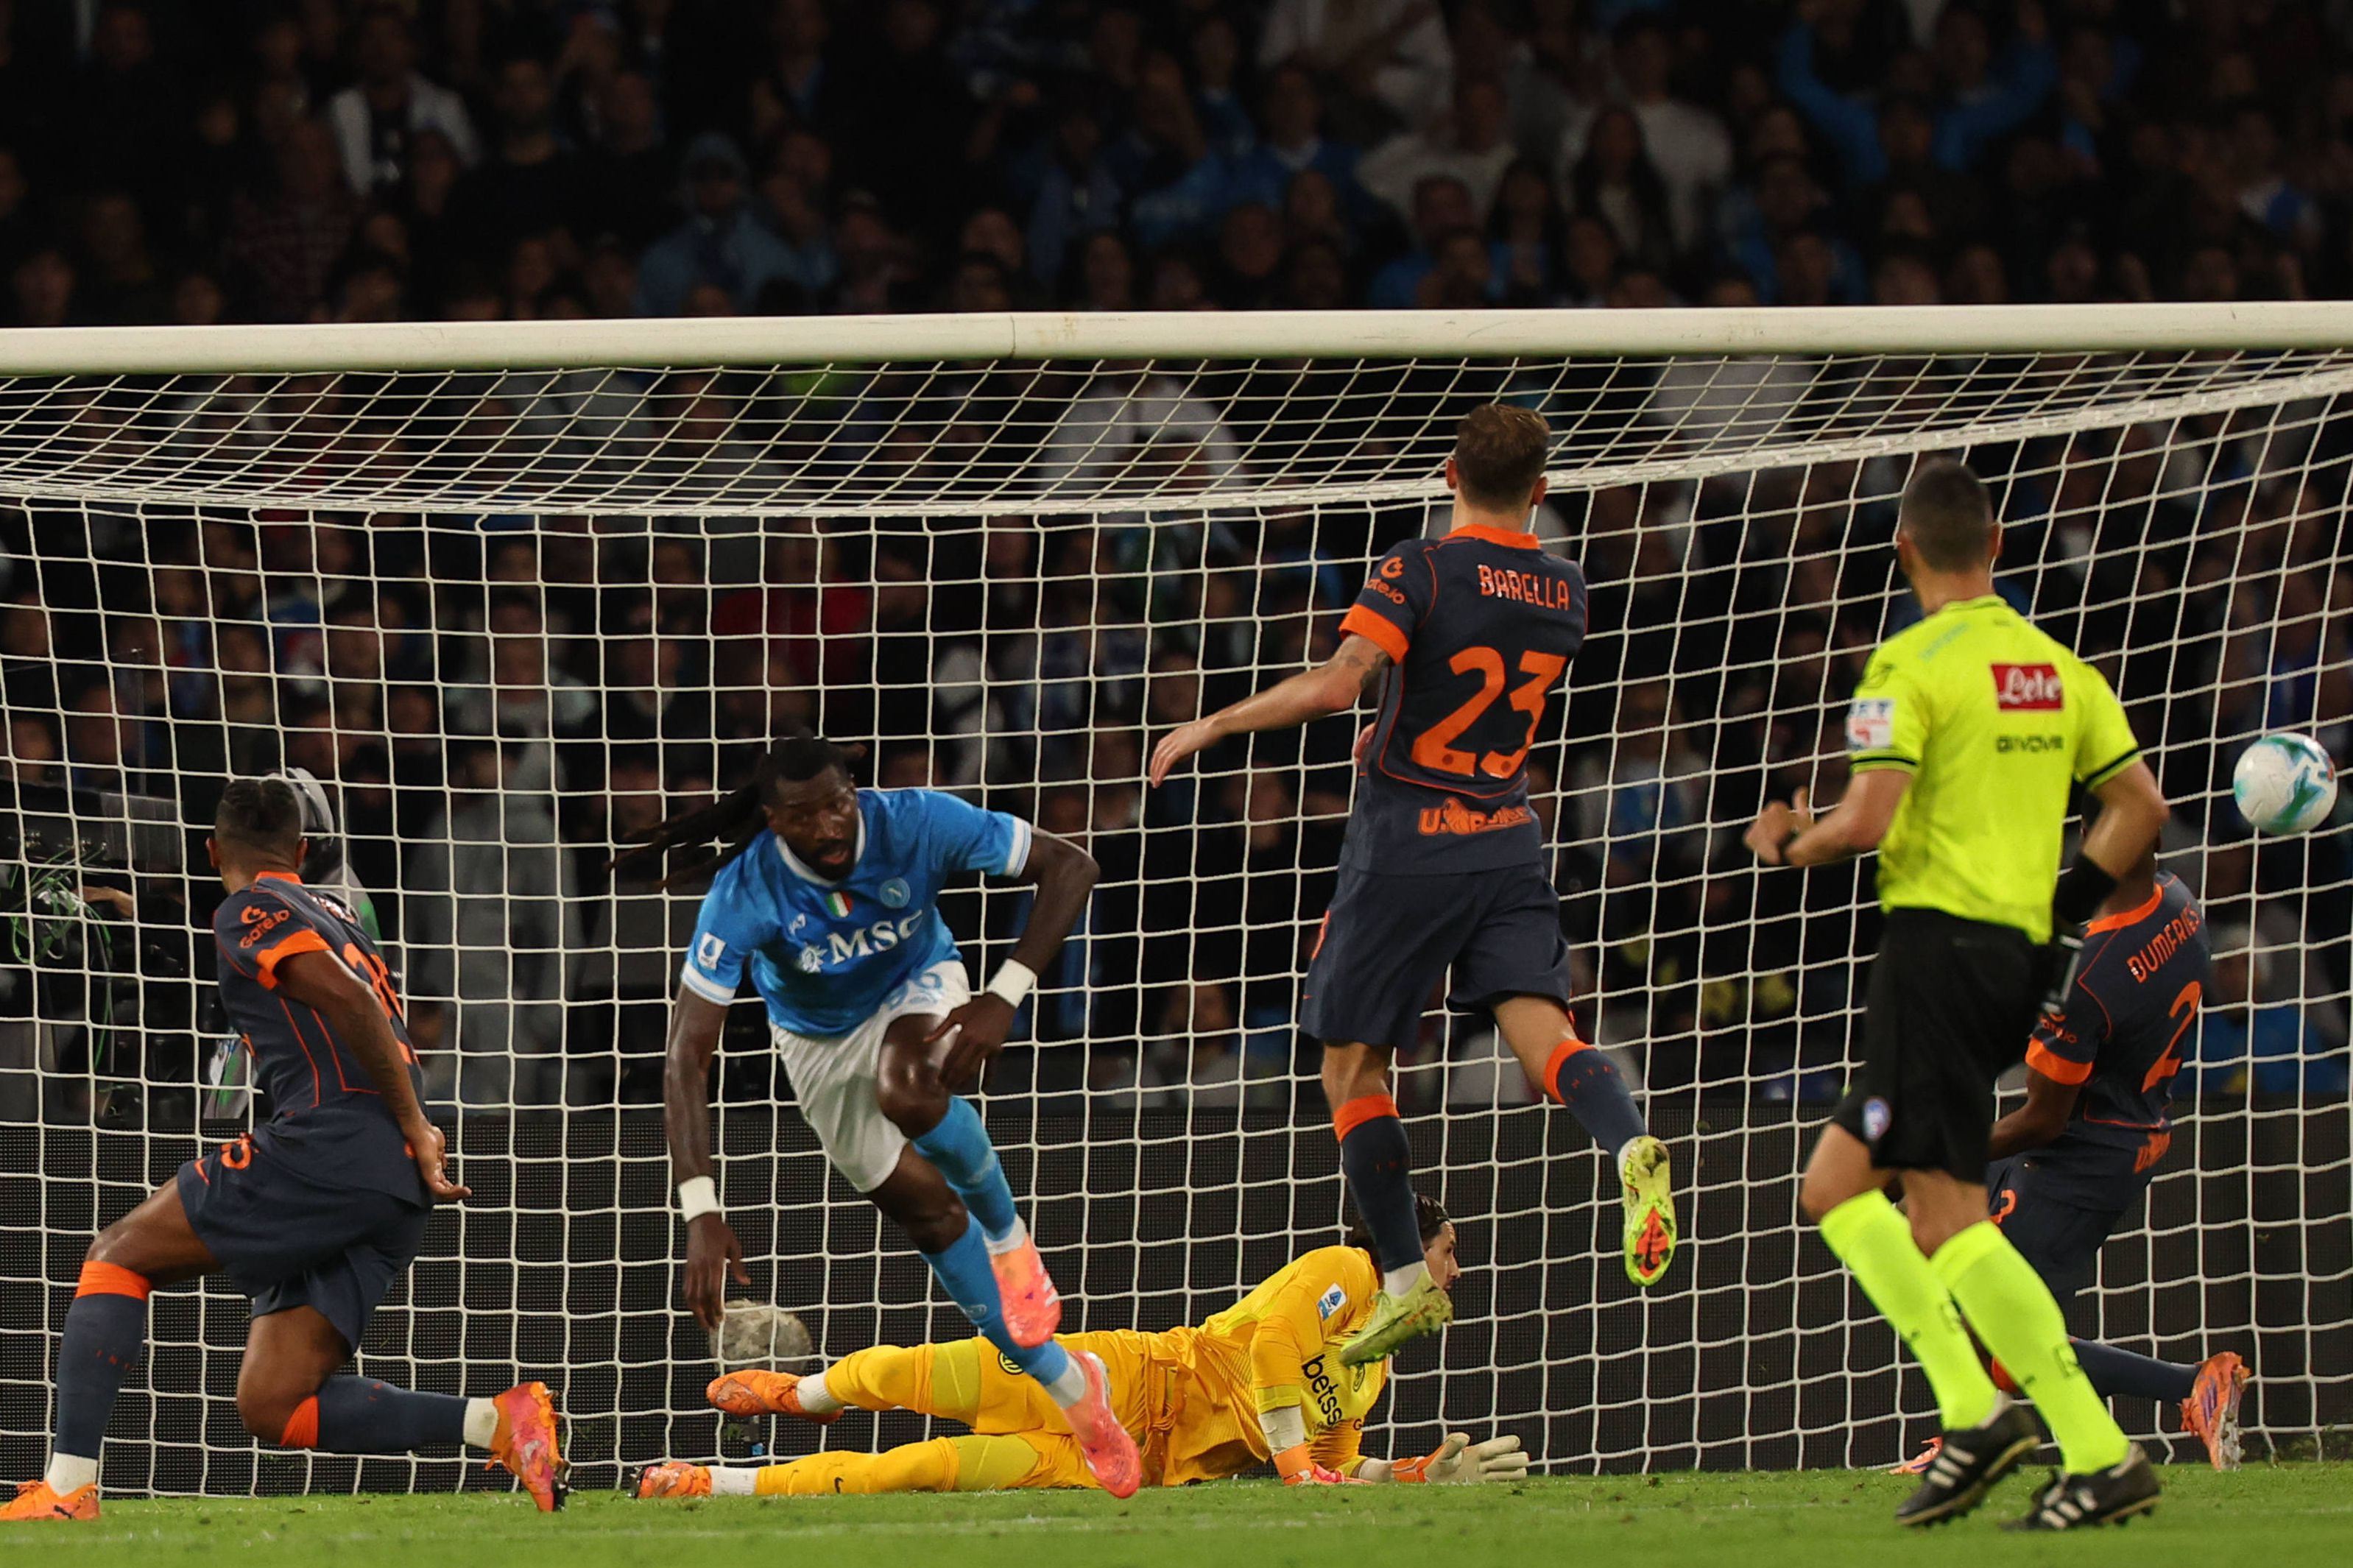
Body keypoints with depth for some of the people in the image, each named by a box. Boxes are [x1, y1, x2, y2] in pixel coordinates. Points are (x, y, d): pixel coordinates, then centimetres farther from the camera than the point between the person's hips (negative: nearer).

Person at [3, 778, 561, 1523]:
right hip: (399, 1195, 8)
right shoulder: (335, 914, 28)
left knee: (119, 1255, 3)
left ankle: (67, 1486, -9)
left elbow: (347, 998, -14)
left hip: (334, 1147, -8)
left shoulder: (249, 913, 0)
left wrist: (414, 1126, -13)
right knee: (270, 1408, 4)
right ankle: (499, 1420, -9)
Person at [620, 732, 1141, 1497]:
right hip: (821, 1041, 2)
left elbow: (1068, 867, -24)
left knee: (908, 1090, -36)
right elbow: (687, 1056, -35)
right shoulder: (743, 896, -33)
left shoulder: (918, 824, -32)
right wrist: (700, 1212, -45)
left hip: (918, 988, -2)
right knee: (925, 1209, -2)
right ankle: (1070, 1386, 15)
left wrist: (1005, 996, -37)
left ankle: (1008, 1236, -7)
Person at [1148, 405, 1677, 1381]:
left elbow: (1335, 687, -24)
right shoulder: (1563, 592, 6)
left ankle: (1407, 1282, 6)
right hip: (1506, 846, 4)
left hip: (1404, 851, -4)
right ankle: (1631, 1147, -39)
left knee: (1351, 1068, 8)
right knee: (1540, 1026, -8)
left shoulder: (1420, 573, -12)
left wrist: (1210, 726, -14)